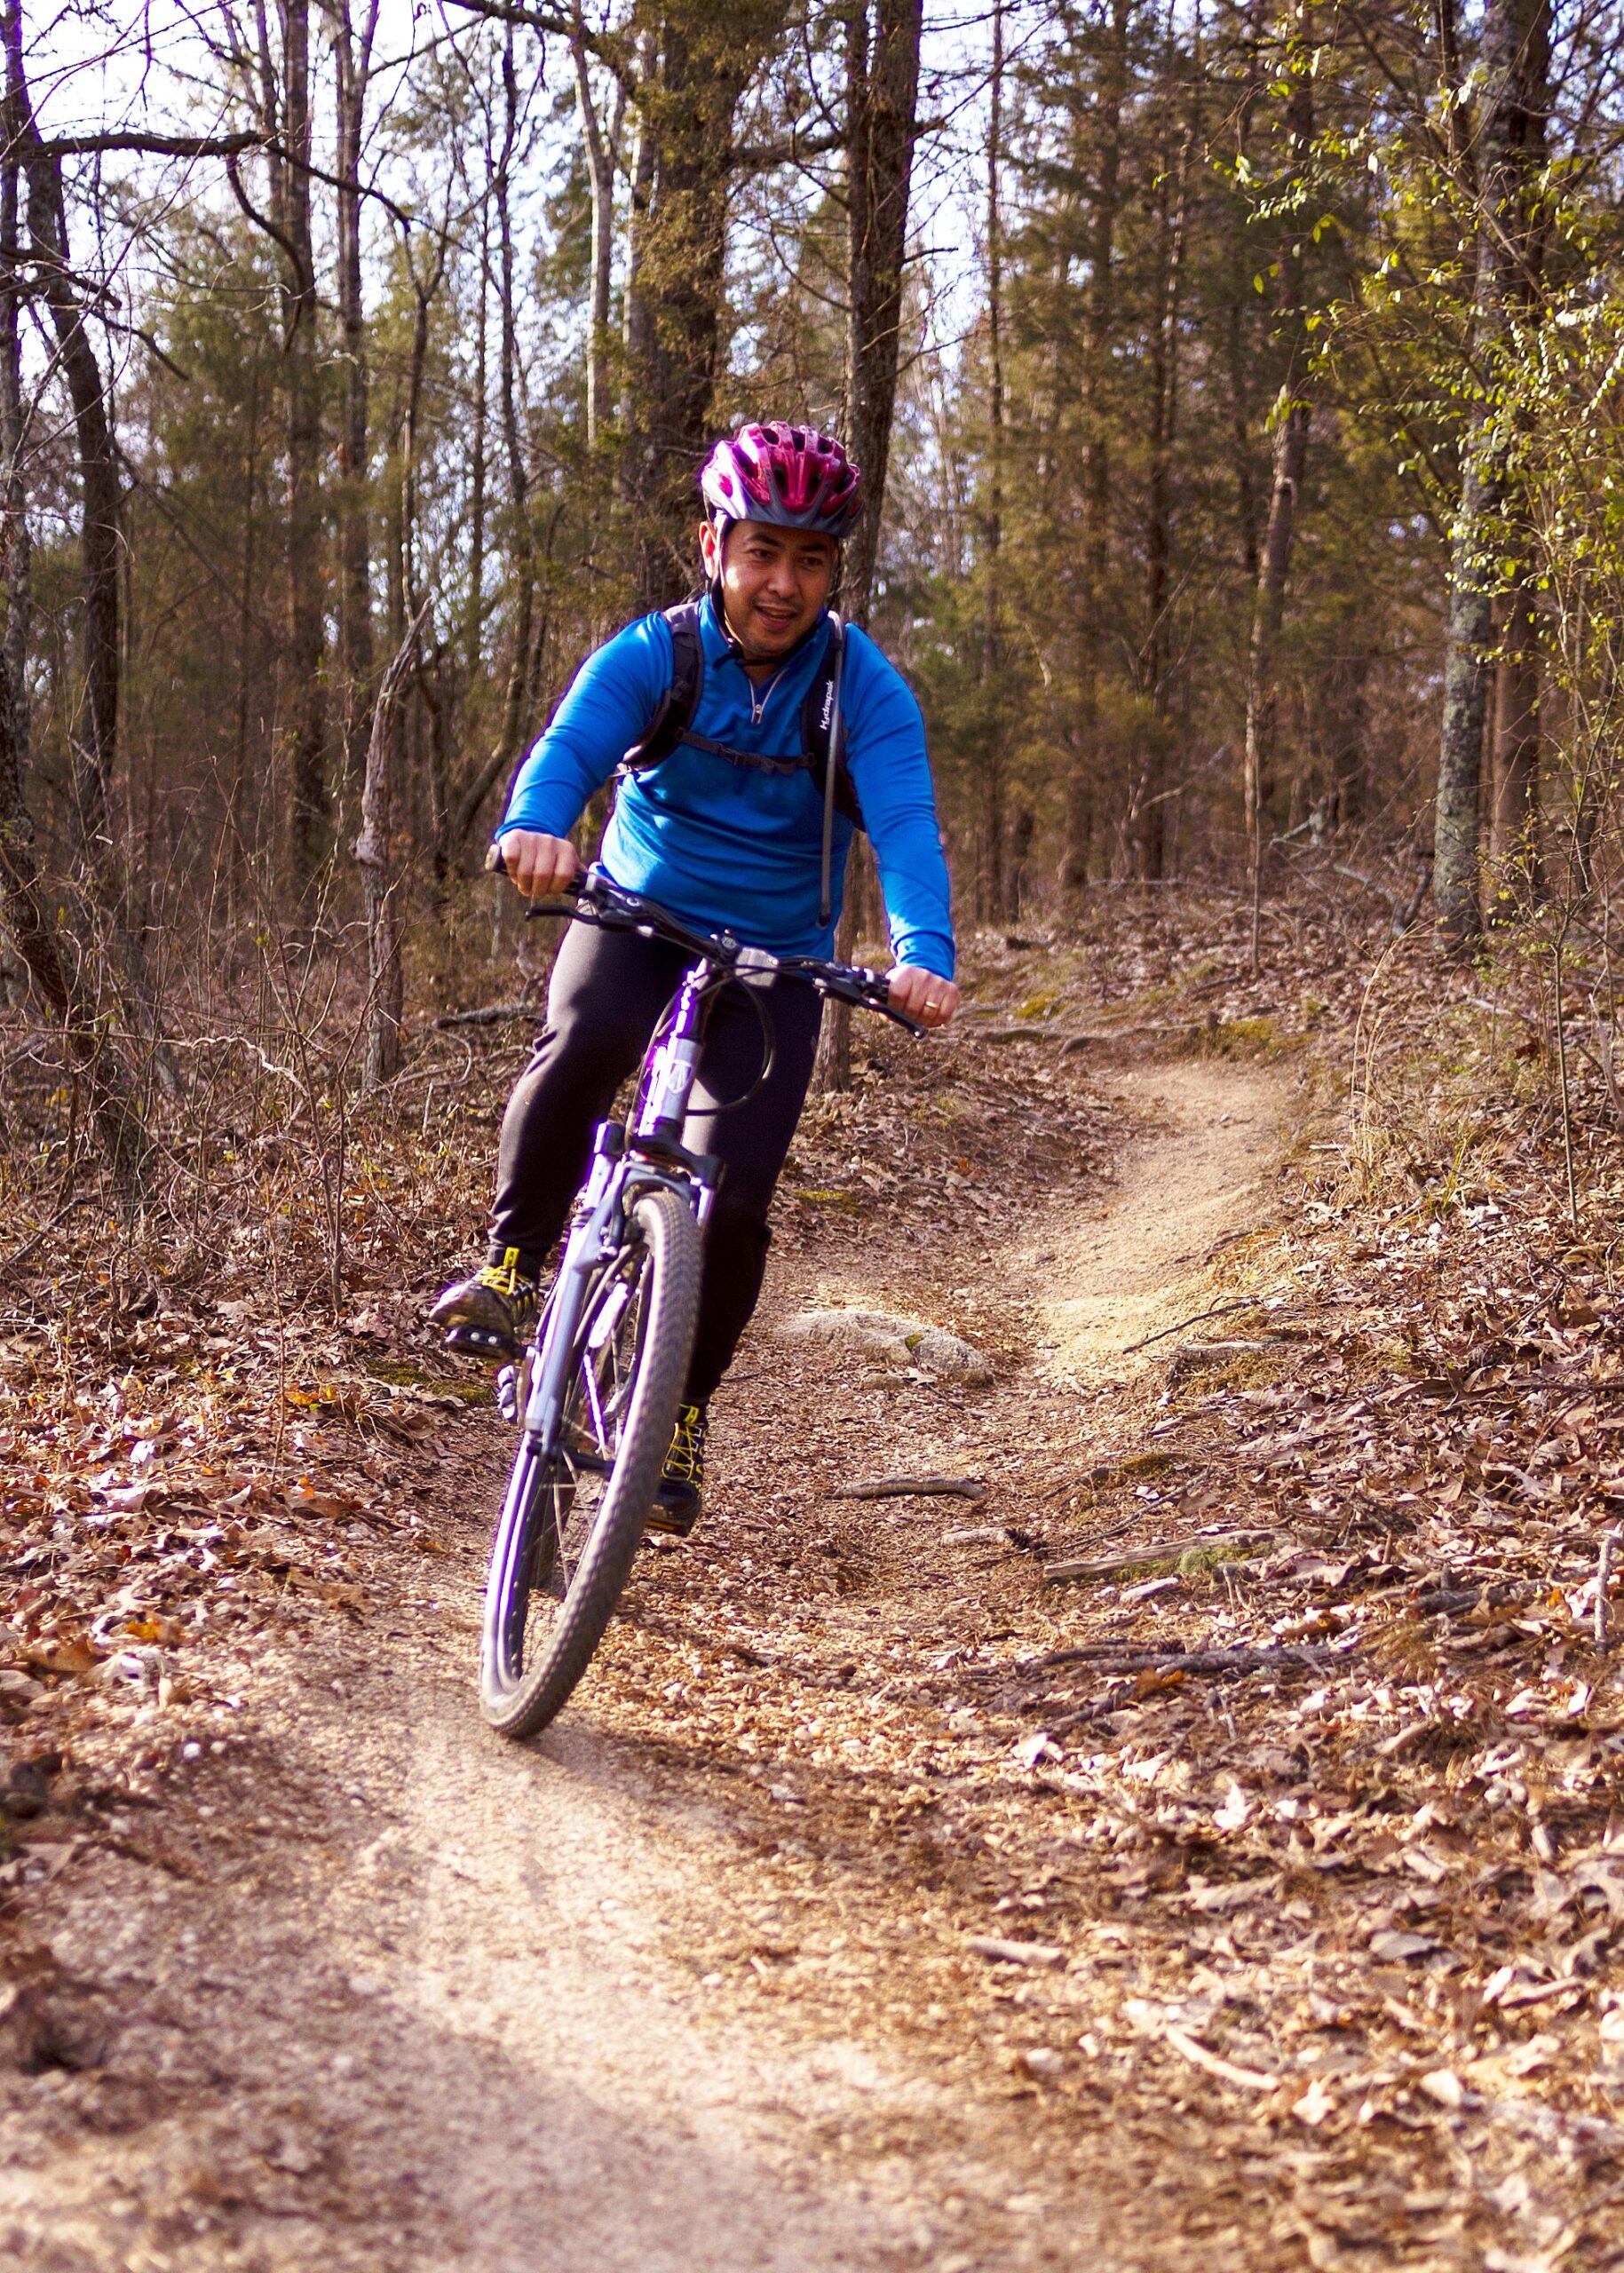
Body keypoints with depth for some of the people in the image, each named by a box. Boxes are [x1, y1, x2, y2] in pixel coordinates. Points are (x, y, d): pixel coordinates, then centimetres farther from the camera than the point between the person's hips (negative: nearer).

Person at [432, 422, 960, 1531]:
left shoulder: (866, 688, -14)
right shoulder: (650, 656, -12)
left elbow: (904, 822, -27)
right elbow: (571, 745, -29)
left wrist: (925, 950, -48)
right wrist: (535, 826, -54)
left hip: (774, 962, 0)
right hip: (639, 919, 0)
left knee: (734, 1199, -13)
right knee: (582, 1044, -34)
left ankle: (683, 1411, 11)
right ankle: (510, 1266, -13)